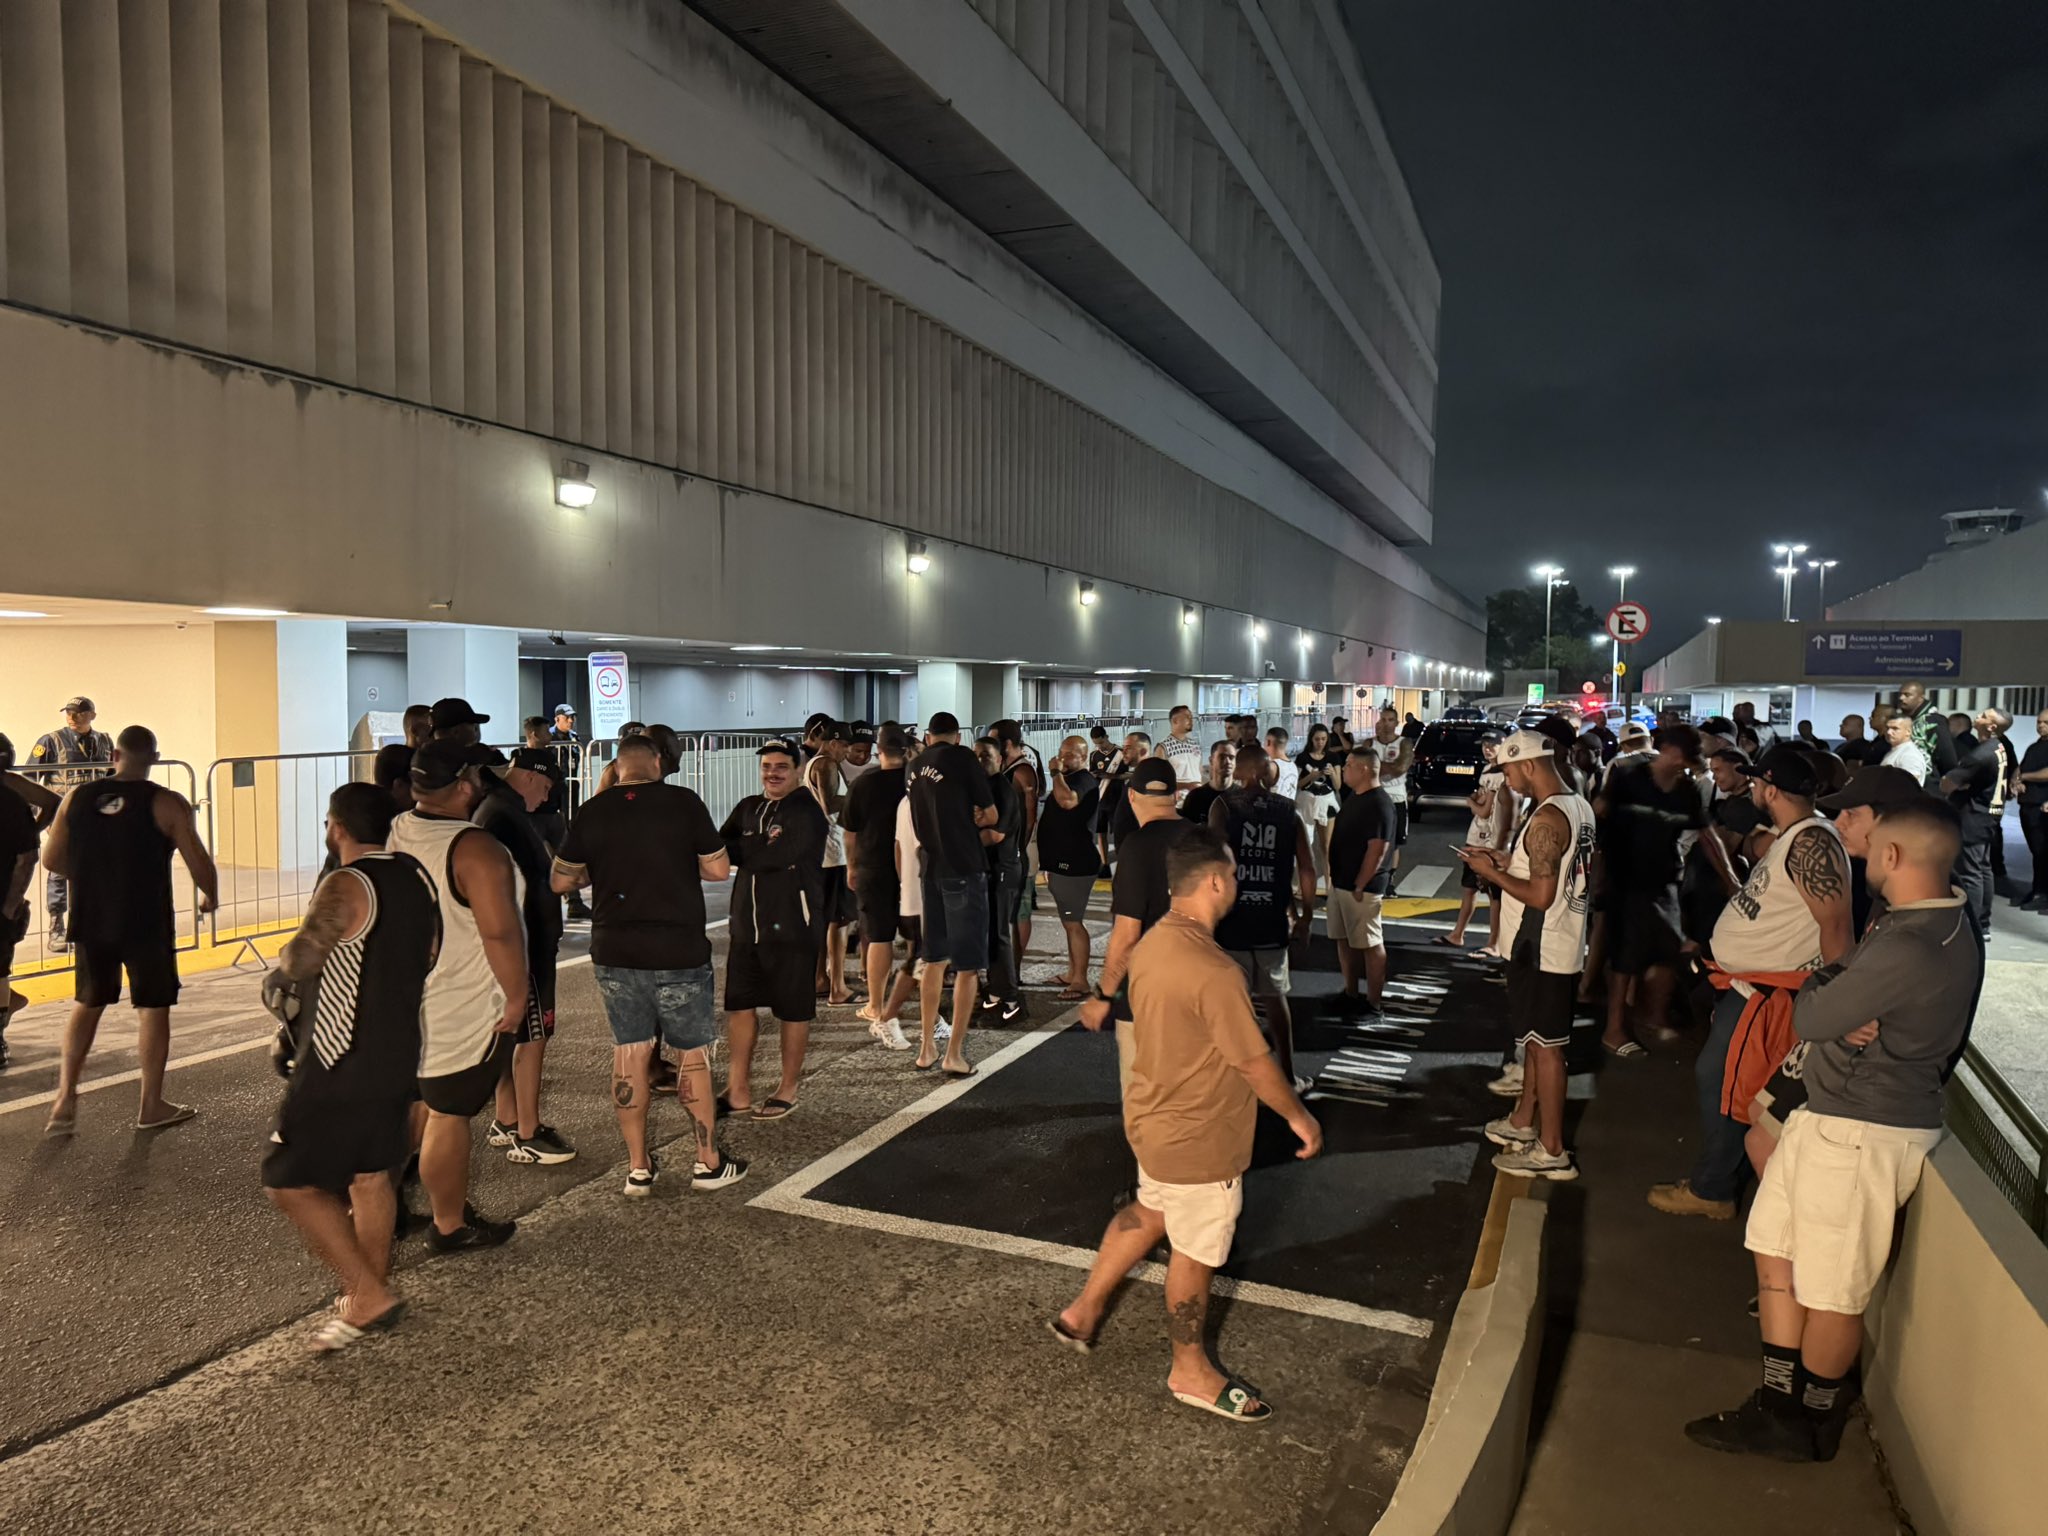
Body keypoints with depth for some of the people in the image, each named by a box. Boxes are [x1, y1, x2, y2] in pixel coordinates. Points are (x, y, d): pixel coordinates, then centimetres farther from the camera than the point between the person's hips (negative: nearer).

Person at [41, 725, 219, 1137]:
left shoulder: (77, 797, 1)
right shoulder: (167, 804, -11)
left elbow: (52, 860, 7)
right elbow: (198, 863, -12)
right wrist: (211, 896, 8)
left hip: (91, 921, 4)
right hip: (146, 923, -4)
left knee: (88, 1003, 21)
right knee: (153, 1008, 8)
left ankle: (65, 1099, 17)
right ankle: (151, 1106, 15)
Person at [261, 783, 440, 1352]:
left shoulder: (347, 885, -19)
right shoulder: (417, 876, 6)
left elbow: (301, 955, -34)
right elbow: (428, 955, 16)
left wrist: (278, 976, -13)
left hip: (342, 1066, -8)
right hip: (400, 1054, 8)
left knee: (290, 1183, 3)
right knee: (372, 1176, 18)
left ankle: (369, 1297, 2)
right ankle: (370, 1296, 29)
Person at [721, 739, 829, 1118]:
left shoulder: (806, 811, -8)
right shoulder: (748, 809, 13)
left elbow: (782, 854, -21)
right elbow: (719, 849, 0)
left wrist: (737, 851, -7)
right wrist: (759, 849, -20)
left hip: (791, 926, -6)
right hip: (747, 925, 7)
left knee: (794, 1009, 4)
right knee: (739, 1003, 10)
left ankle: (787, 1092, 18)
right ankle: (739, 1090, 21)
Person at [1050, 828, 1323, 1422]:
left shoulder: (1152, 943, -5)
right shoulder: (1213, 972, -32)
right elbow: (1255, 1064, -22)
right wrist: (1299, 1116, -6)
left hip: (1155, 1116, 8)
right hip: (1198, 1137, -8)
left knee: (1150, 1211, 29)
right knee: (1195, 1252, 12)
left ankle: (1082, 1311, 40)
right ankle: (1190, 1371, 33)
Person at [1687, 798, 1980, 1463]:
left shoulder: (1907, 950, -27)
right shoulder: (1944, 926, 8)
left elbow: (1808, 1019, -21)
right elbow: (1824, 985, 9)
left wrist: (1821, 990, -2)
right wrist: (1838, 1006, -11)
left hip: (1862, 1136, -10)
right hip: (1828, 1116, 10)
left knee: (1831, 1292, 7)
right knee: (1776, 1253, 17)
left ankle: (1812, 1424, 27)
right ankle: (1780, 1408, 28)